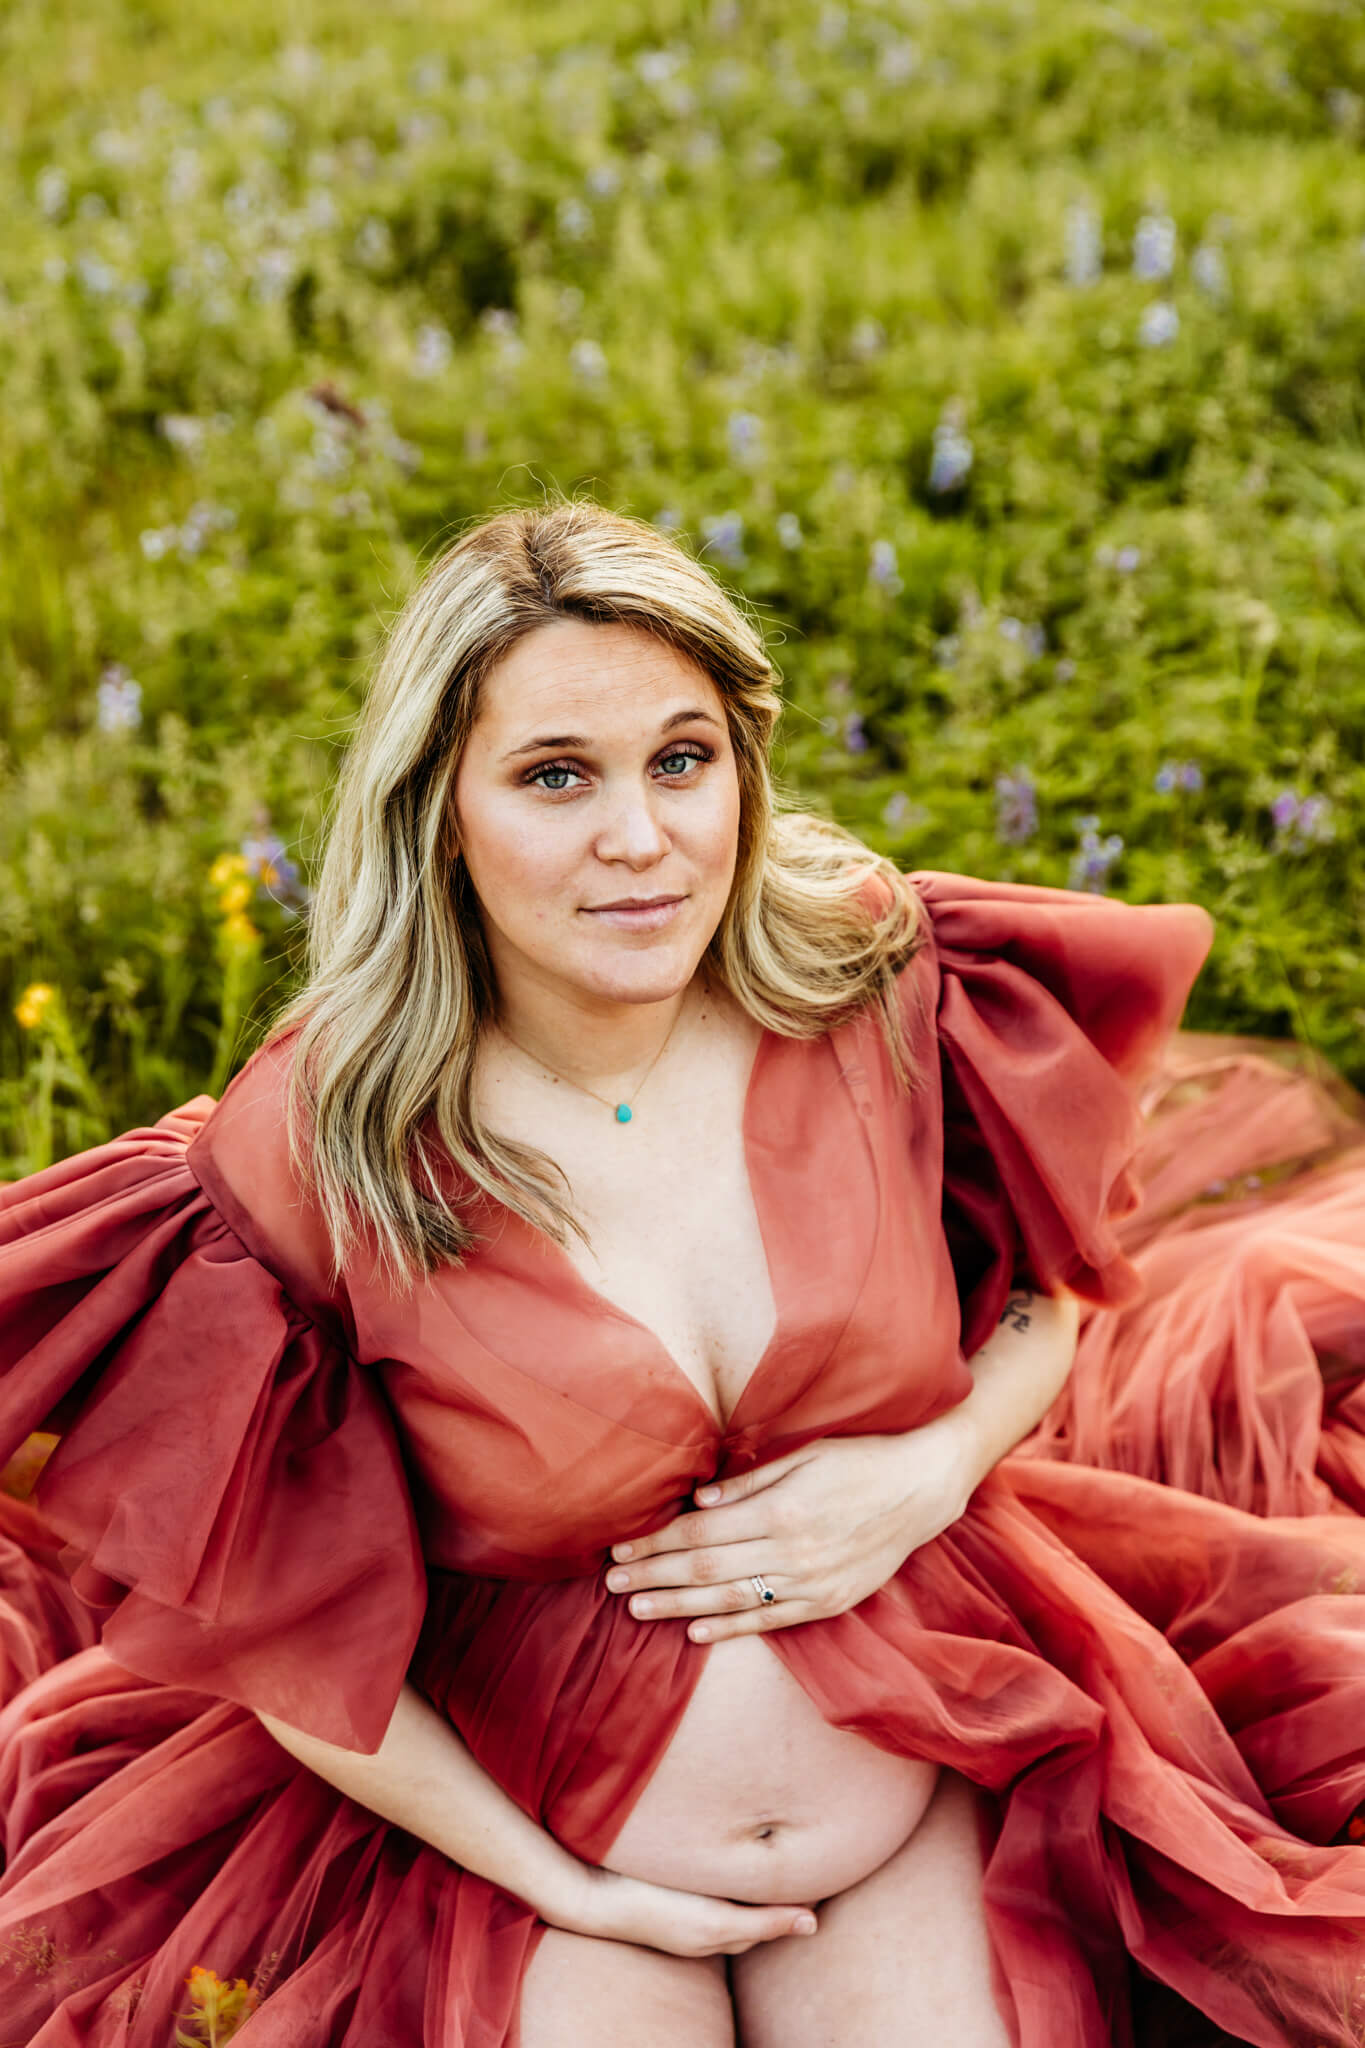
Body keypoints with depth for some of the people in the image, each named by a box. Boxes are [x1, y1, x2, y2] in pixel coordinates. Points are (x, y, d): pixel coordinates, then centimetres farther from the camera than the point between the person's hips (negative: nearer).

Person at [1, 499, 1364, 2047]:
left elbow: (1058, 1282, 6)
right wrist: (565, 1891, -7)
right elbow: (269, 1614, -9)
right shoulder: (314, 1151, -18)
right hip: (508, 1814, -2)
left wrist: (934, 1472, -14)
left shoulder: (884, 998, -11)